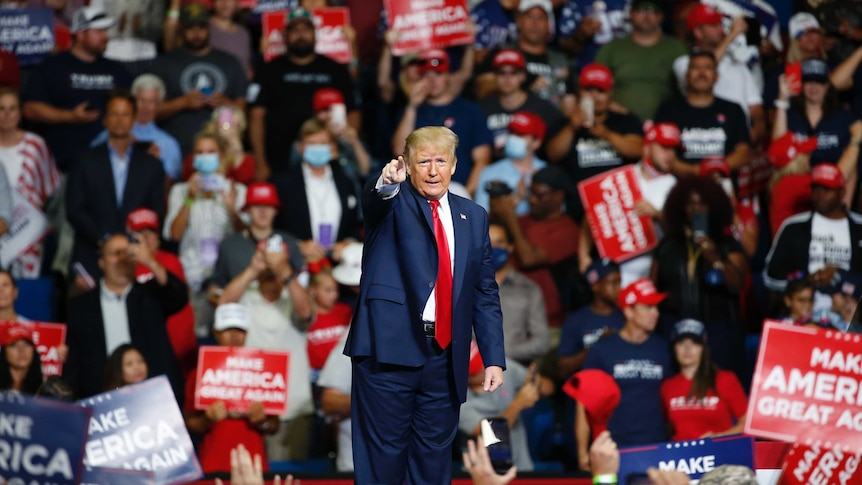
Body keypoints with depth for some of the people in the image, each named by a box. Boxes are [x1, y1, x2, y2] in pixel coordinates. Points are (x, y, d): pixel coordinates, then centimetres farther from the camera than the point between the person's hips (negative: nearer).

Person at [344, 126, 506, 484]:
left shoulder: (473, 217, 13)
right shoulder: (392, 203, 2)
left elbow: (485, 293, 13)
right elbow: (373, 200, -24)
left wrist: (494, 358, 6)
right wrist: (387, 183, -49)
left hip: (445, 356, 4)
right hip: (390, 349, -4)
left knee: (435, 455, 8)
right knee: (383, 454, -2)